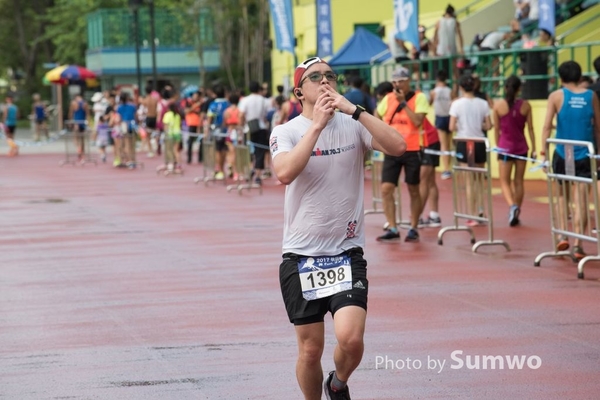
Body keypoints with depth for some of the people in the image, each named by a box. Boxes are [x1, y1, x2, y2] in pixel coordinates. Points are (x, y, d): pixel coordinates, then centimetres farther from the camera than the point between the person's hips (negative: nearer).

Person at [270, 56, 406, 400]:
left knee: (351, 338, -16)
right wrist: (317, 124, -23)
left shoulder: (353, 125, 1)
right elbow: (285, 173, -23)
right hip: (301, 255, 0)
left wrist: (353, 109, -19)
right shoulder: (286, 132, -2)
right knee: (310, 349, 3)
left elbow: (398, 146, -17)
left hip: (347, 253, 0)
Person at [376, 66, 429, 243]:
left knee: (413, 190, 5)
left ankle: (413, 229, 16)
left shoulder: (419, 98, -6)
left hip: (412, 150, -4)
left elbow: (417, 121, -18)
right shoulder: (388, 99, 7)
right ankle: (392, 229, -1)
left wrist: (403, 103, -18)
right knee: (386, 189, -6)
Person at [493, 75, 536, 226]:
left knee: (505, 182, 5)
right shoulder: (525, 105, -3)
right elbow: (530, 128, 1)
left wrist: (498, 146, 11)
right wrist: (534, 148, 8)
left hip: (505, 146, -2)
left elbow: (496, 129, -1)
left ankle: (512, 206, -21)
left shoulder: (498, 104, -7)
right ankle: (516, 214, 15)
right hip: (521, 146, 2)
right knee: (518, 181, 12)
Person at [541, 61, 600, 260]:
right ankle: (577, 243, -3)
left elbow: (547, 126, -8)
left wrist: (543, 152, -7)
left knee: (562, 193, 21)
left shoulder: (556, 96, -2)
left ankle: (562, 235, 13)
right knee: (580, 199, 1)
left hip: (562, 154, 0)